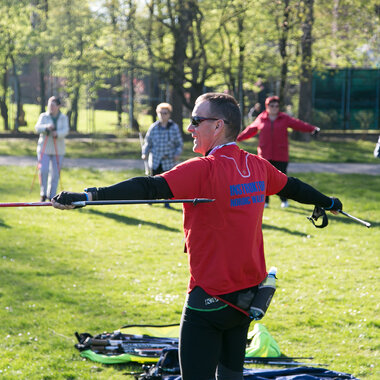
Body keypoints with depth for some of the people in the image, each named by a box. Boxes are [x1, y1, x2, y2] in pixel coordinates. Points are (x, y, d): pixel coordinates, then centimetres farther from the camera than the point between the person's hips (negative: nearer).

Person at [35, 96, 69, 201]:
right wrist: (46, 127, -34)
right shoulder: (43, 116, 2)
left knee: (55, 174, 1)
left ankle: (51, 196, 11)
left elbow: (65, 131, -12)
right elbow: (38, 128, -13)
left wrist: (57, 134, -33)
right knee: (43, 170, -13)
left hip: (58, 150, 1)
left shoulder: (64, 118, 3)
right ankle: (43, 193, 2)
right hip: (44, 148, -1)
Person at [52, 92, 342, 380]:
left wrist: (88, 196, -37)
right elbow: (293, 187, 23)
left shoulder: (203, 170, -18)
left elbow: (149, 188, -30)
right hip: (248, 297, 8)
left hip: (211, 300, -8)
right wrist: (328, 203, 43)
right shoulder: (258, 166, 5)